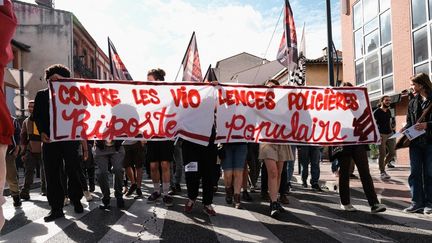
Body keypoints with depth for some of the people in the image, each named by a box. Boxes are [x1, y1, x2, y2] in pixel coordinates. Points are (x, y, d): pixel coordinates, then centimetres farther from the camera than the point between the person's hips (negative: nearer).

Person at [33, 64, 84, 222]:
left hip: (70, 138, -1)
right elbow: (37, 116, 10)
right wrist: (42, 132, -5)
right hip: (50, 139, 2)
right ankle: (56, 208, 6)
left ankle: (76, 201, 19)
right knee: (52, 174, 1)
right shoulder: (42, 95, 15)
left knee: (73, 171, 2)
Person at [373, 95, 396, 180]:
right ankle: (382, 172, 6)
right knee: (382, 154, -5)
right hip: (381, 135, -7)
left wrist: (392, 131, 13)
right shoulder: (377, 112, -7)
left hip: (390, 134, 7)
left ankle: (383, 164, 29)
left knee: (393, 153, 5)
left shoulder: (389, 111, 14)